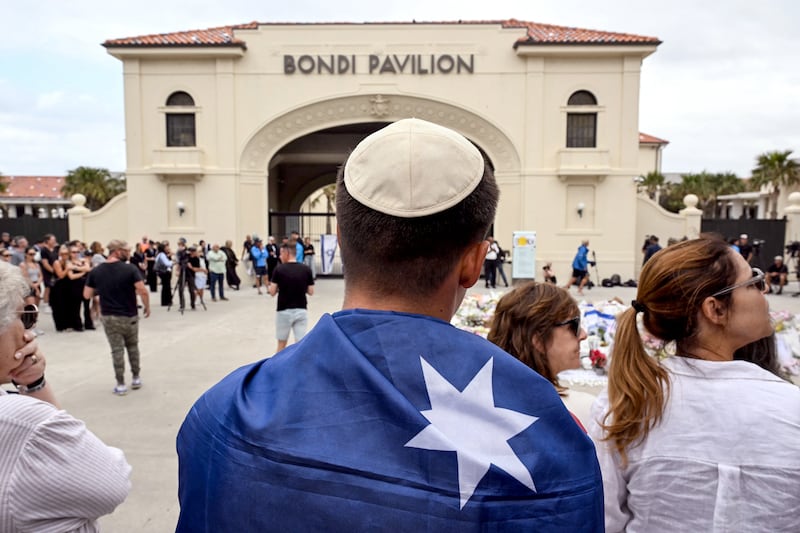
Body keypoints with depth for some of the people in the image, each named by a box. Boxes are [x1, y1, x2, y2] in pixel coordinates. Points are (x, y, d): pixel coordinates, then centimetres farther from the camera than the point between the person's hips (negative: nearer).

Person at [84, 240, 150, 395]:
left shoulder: (96, 271, -3)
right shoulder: (130, 269, -14)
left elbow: (87, 294, 0)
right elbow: (142, 291, -19)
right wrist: (147, 306, -3)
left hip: (109, 317, 2)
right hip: (129, 316, -1)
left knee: (117, 349, 8)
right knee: (132, 346, 19)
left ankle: (120, 385, 10)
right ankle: (136, 378, 24)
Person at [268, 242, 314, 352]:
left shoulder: (279, 269, -9)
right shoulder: (306, 269, -2)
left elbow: (272, 292, -7)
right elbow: (310, 292, 3)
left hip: (284, 311, -1)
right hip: (301, 311, 1)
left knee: (281, 344, 14)